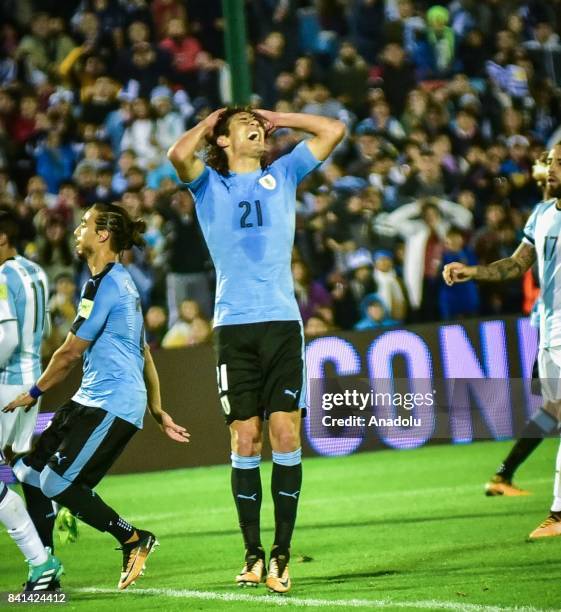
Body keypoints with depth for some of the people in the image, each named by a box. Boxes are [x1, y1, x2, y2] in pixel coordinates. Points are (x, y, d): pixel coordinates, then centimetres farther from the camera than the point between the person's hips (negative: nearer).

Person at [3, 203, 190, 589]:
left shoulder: (105, 283, -13)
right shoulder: (122, 282, 19)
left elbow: (71, 353, -11)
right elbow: (144, 354, 23)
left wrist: (34, 393, 1)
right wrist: (157, 411, 25)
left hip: (110, 405, -10)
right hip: (92, 401, 10)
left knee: (56, 484, -13)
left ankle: (134, 539, -1)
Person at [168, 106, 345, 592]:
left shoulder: (282, 174, 17)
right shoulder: (210, 185, 10)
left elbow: (333, 131, 12)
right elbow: (179, 155, -11)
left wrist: (278, 119, 17)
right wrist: (207, 124, 7)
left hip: (283, 322, 1)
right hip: (235, 327, -1)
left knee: (286, 435, -6)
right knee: (245, 440, -3)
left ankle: (282, 554, -2)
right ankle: (253, 555, 3)